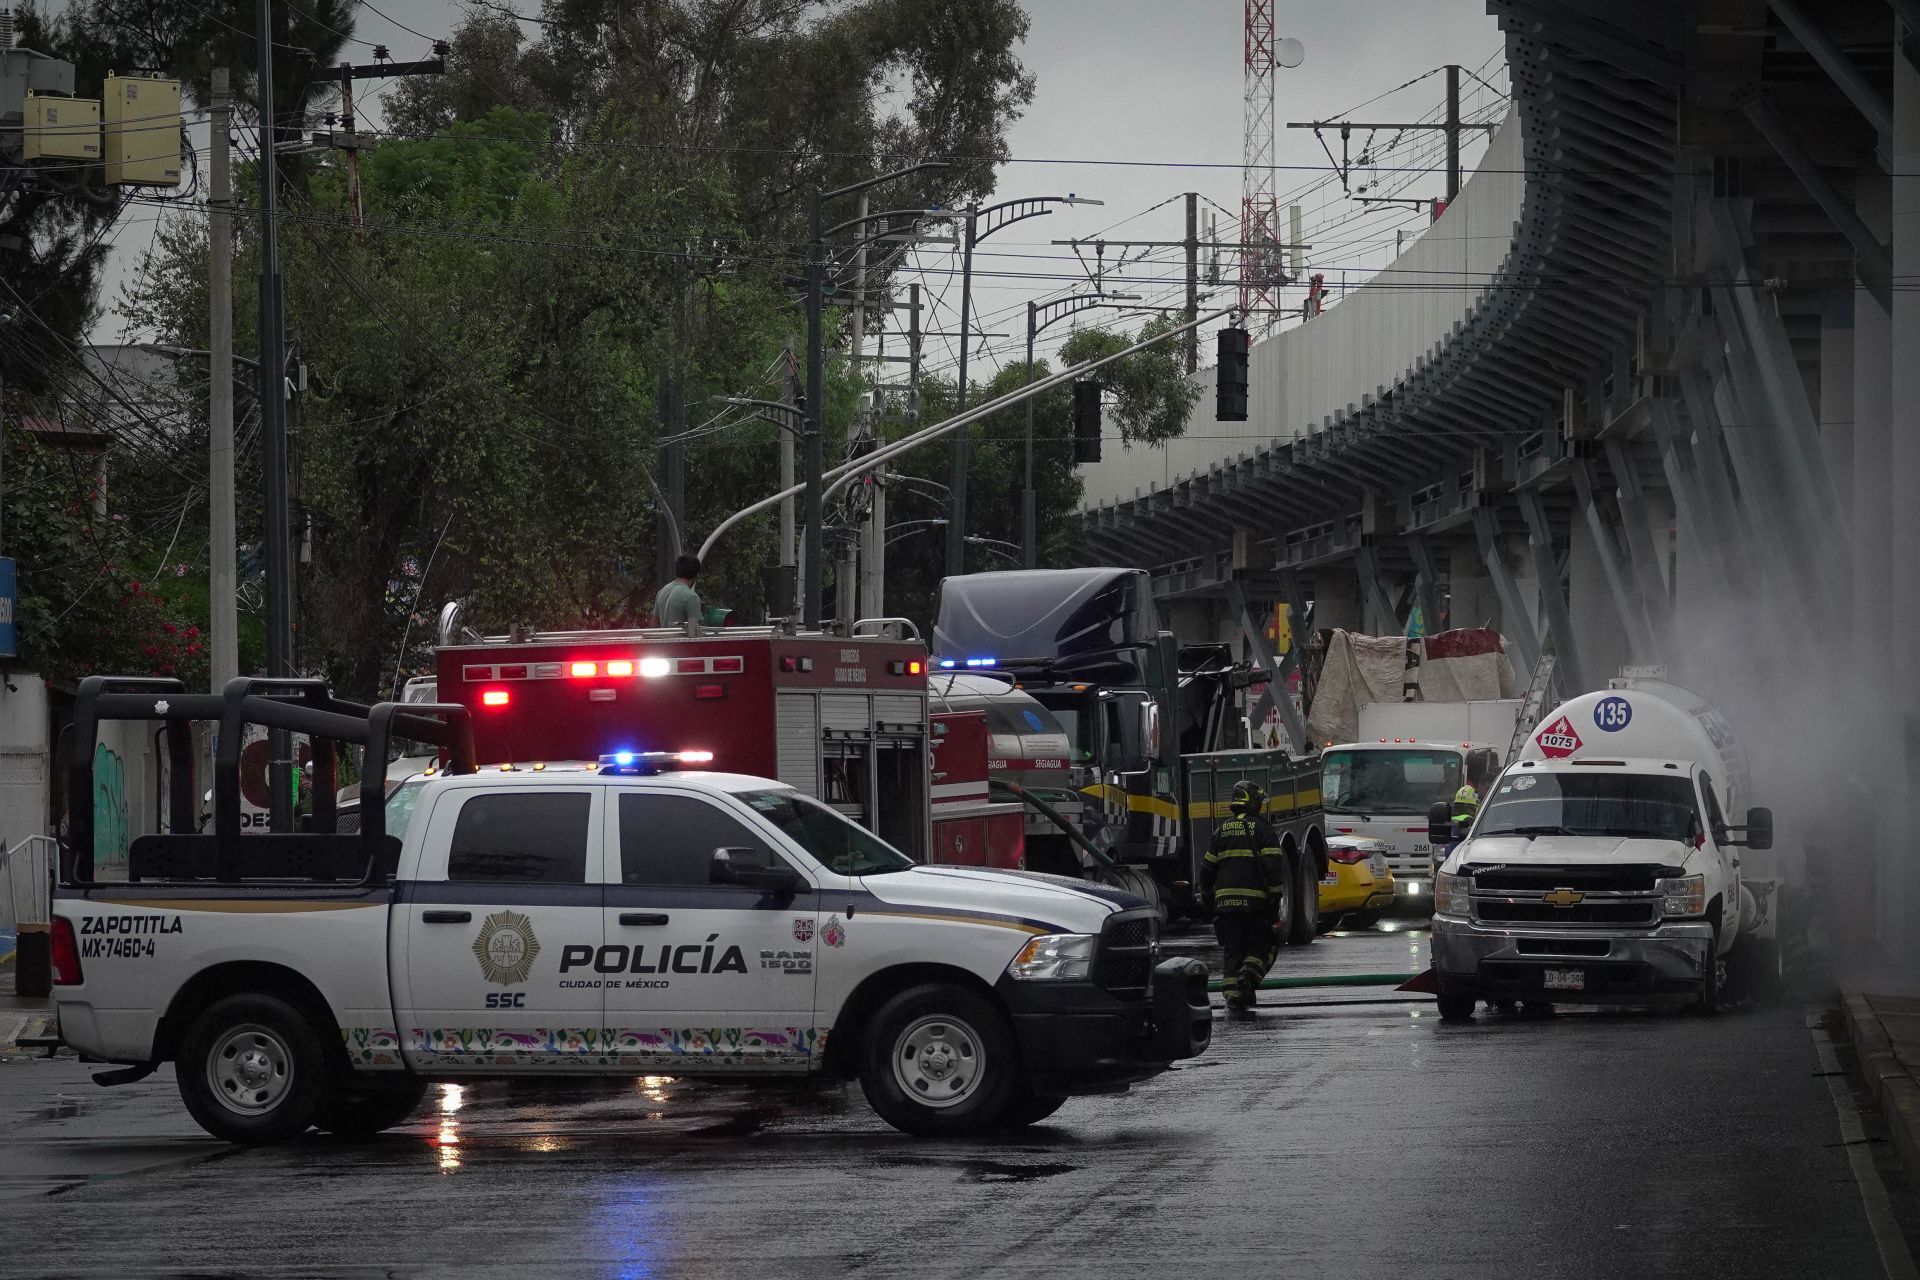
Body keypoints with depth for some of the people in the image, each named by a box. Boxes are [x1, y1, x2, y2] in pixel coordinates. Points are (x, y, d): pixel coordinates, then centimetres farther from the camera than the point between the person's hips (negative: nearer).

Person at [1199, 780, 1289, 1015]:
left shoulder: (1223, 831, 13)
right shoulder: (1262, 829, -2)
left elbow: (1207, 867, 16)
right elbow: (1274, 865, -11)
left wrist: (1206, 898, 26)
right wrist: (1276, 897, -7)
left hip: (1226, 900, 4)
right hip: (1255, 899, -4)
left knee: (1232, 949, 8)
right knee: (1263, 945, 10)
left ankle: (1232, 995, 1)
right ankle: (1249, 976, -14)